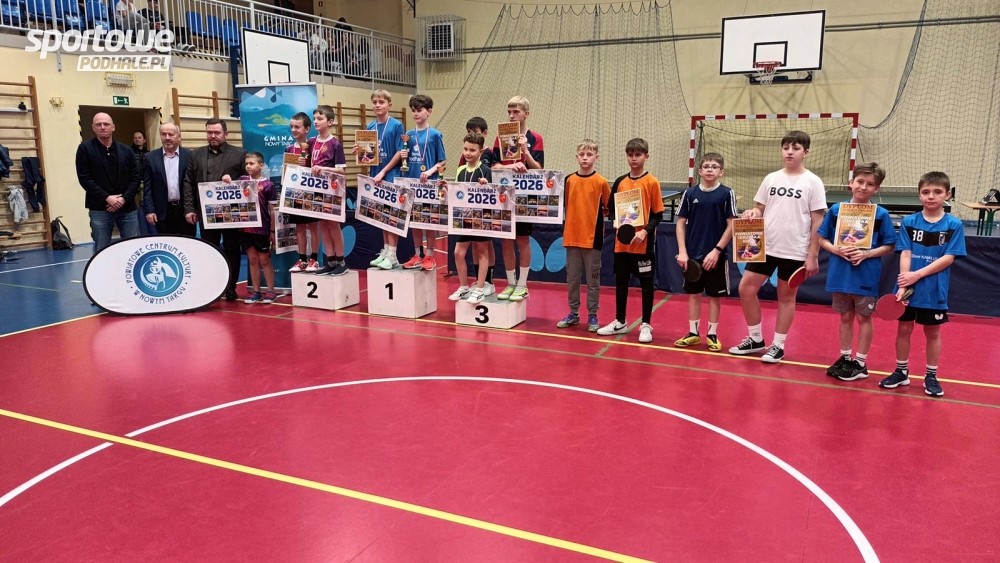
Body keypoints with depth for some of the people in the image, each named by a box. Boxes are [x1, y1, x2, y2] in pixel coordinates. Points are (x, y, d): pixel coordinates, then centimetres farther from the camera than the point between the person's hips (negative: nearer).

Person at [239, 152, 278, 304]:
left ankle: (271, 292, 14)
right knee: (252, 260, 10)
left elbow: (272, 210, -3)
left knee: (264, 260, 5)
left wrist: (272, 231, -2)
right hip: (245, 227, 4)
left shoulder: (267, 184, -5)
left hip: (262, 228, -4)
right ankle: (256, 292, 18)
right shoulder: (242, 180, 7)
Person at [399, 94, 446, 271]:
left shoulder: (435, 134, -3)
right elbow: (405, 160, 14)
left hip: (429, 183, -4)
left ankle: (429, 256, 12)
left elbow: (442, 162, -2)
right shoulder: (409, 134, 8)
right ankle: (417, 255, 19)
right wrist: (403, 157, -7)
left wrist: (430, 172, -17)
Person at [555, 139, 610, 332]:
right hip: (572, 236, 3)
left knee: (593, 279, 5)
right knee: (572, 278, 11)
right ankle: (573, 313, 23)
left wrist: (596, 216, -4)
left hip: (593, 237, -3)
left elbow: (608, 207, 3)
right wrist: (576, 218, 3)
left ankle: (592, 315, 15)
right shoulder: (569, 180, 4)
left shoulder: (601, 182, -5)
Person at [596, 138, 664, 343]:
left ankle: (646, 325, 14)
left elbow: (658, 215, -5)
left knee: (646, 283, 4)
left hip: (643, 243, -4)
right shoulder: (620, 182, 7)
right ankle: (620, 322, 25)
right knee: (620, 282, 12)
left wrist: (645, 231, -19)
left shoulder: (652, 182, -4)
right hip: (622, 241, 4)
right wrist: (616, 222, -6)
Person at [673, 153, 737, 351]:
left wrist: (717, 251, -12)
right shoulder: (690, 194, 2)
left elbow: (731, 226, -5)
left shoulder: (726, 194, -5)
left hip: (715, 256, -2)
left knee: (714, 296, 7)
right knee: (693, 294, 10)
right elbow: (681, 223, 4)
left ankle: (712, 334, 18)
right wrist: (682, 251, -4)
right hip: (692, 255, 2)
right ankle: (693, 333, 21)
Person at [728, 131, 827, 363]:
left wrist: (812, 256, -9)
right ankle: (755, 339, 17)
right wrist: (752, 213, -11)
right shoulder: (770, 179, 6)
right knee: (746, 288, 1)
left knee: (786, 296, 6)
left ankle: (778, 345, 19)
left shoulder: (813, 182, -4)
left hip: (795, 252, -4)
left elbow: (818, 222, -5)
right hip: (765, 247, 4)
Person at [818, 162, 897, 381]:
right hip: (840, 274, 2)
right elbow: (823, 239, 4)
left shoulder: (881, 214, -6)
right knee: (845, 317, 14)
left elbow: (889, 246, -3)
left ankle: (861, 363, 19)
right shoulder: (836, 210, -1)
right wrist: (836, 250, -14)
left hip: (866, 277, -2)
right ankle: (845, 358, 27)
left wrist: (866, 254, -17)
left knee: (864, 318, 8)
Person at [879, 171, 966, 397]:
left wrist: (918, 274, -19)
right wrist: (902, 285, -17)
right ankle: (901, 371, 26)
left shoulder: (954, 225, -4)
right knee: (903, 329, 10)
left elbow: (948, 258, -10)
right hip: (908, 289, 1)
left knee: (932, 333, 11)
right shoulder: (908, 222, -1)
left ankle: (931, 376, 25)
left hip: (934, 291, -1)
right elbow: (905, 254, -6)